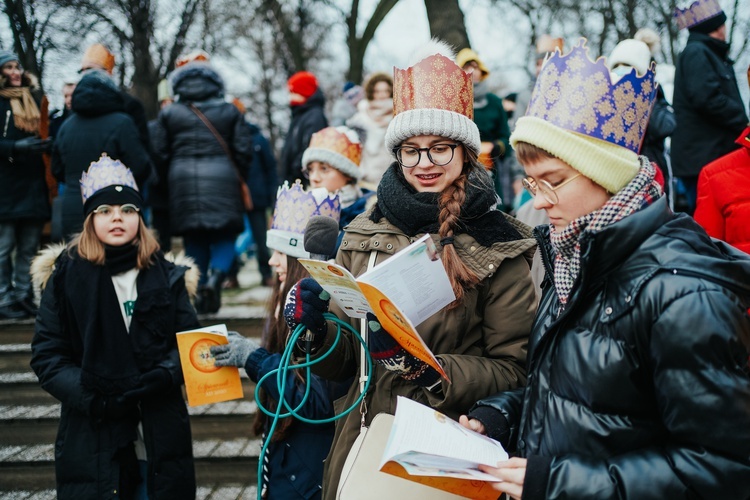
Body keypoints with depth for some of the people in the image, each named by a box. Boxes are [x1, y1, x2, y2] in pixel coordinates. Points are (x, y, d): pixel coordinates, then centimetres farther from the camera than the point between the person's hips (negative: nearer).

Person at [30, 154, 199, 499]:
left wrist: (164, 376, -15)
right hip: (92, 440, -1)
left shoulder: (165, 276, 5)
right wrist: (92, 400, -13)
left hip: (160, 435, 2)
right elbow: (47, 355, -1)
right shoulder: (65, 276, 1)